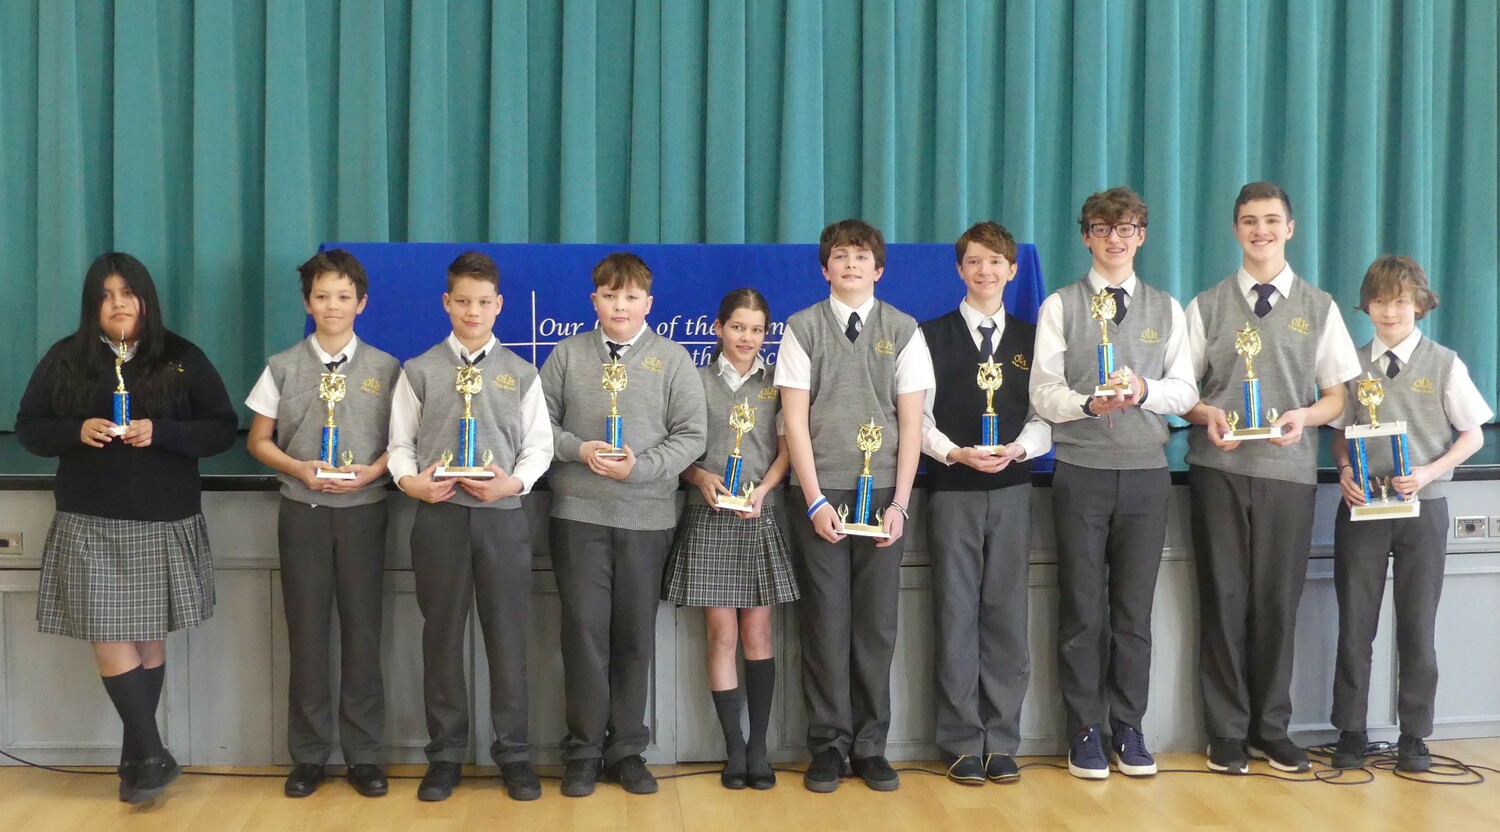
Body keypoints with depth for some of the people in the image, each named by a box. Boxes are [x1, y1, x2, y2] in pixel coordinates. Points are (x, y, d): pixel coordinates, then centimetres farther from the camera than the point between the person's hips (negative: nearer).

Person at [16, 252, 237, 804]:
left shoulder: (183, 359, 1)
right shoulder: (64, 359, 4)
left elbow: (222, 430, -1)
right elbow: (29, 428, 7)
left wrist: (159, 432, -17)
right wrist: (77, 431, -14)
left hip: (165, 524, 0)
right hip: (90, 525, 1)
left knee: (149, 639, 6)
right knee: (108, 639, -6)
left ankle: (136, 757, 19)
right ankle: (153, 756, 3)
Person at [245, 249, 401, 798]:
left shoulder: (385, 368, 2)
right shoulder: (283, 367, 3)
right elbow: (258, 440, 6)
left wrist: (371, 471, -14)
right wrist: (299, 468, -11)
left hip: (363, 510, 0)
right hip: (302, 510, 0)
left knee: (363, 630, 3)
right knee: (306, 632, 4)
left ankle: (363, 755, 13)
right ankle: (309, 756, 14)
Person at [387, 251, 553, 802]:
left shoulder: (520, 373, 7)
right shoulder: (419, 371, 6)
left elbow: (539, 444, 5)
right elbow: (400, 442, 7)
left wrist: (514, 483, -12)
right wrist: (409, 481, -12)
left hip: (503, 515, 0)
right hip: (438, 515, 0)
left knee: (506, 636, 3)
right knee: (441, 636, 6)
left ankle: (514, 753, 14)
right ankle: (445, 754, 17)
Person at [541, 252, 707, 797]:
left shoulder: (672, 359, 4)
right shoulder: (568, 354, 7)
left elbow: (692, 435, 1)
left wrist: (641, 466, -12)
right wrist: (579, 450, -11)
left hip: (647, 516, 0)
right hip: (579, 512, 0)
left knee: (635, 634, 6)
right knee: (584, 629, 0)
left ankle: (627, 749, 17)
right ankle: (583, 751, 11)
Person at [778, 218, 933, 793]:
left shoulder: (903, 331, 6)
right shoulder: (803, 329, 4)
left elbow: (911, 422, 3)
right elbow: (795, 420, 0)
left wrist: (899, 503, -5)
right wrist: (816, 501, -8)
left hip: (882, 494, 1)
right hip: (820, 492, -1)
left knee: (877, 624, 3)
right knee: (826, 622, 1)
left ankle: (870, 746, 12)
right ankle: (829, 745, 10)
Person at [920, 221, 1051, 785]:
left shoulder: (1031, 339, 10)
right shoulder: (932, 335, 4)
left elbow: (1045, 417, 7)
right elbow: (918, 416, 1)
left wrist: (1018, 449, -11)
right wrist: (956, 453, -14)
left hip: (1011, 490, 2)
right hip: (951, 491, -1)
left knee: (1007, 615, 2)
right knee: (956, 615, 0)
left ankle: (1001, 742, 10)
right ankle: (962, 743, 8)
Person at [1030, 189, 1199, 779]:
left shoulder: (1166, 309, 12)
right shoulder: (1061, 306, 4)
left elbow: (1186, 391, 5)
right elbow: (1043, 392, -4)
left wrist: (1144, 390, -15)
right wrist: (1089, 403, -22)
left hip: (1146, 471, 2)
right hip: (1081, 471, -2)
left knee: (1135, 609, 6)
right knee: (1082, 608, 3)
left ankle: (1128, 728, 16)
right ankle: (1085, 732, 12)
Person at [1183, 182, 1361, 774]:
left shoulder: (1318, 307, 7)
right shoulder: (1207, 306, 6)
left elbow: (1338, 395, 8)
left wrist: (1304, 416, -13)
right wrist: (1207, 414, -14)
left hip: (1289, 469, 1)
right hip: (1219, 468, 0)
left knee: (1278, 600, 5)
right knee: (1224, 598, 3)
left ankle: (1272, 729, 18)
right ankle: (1227, 732, 13)